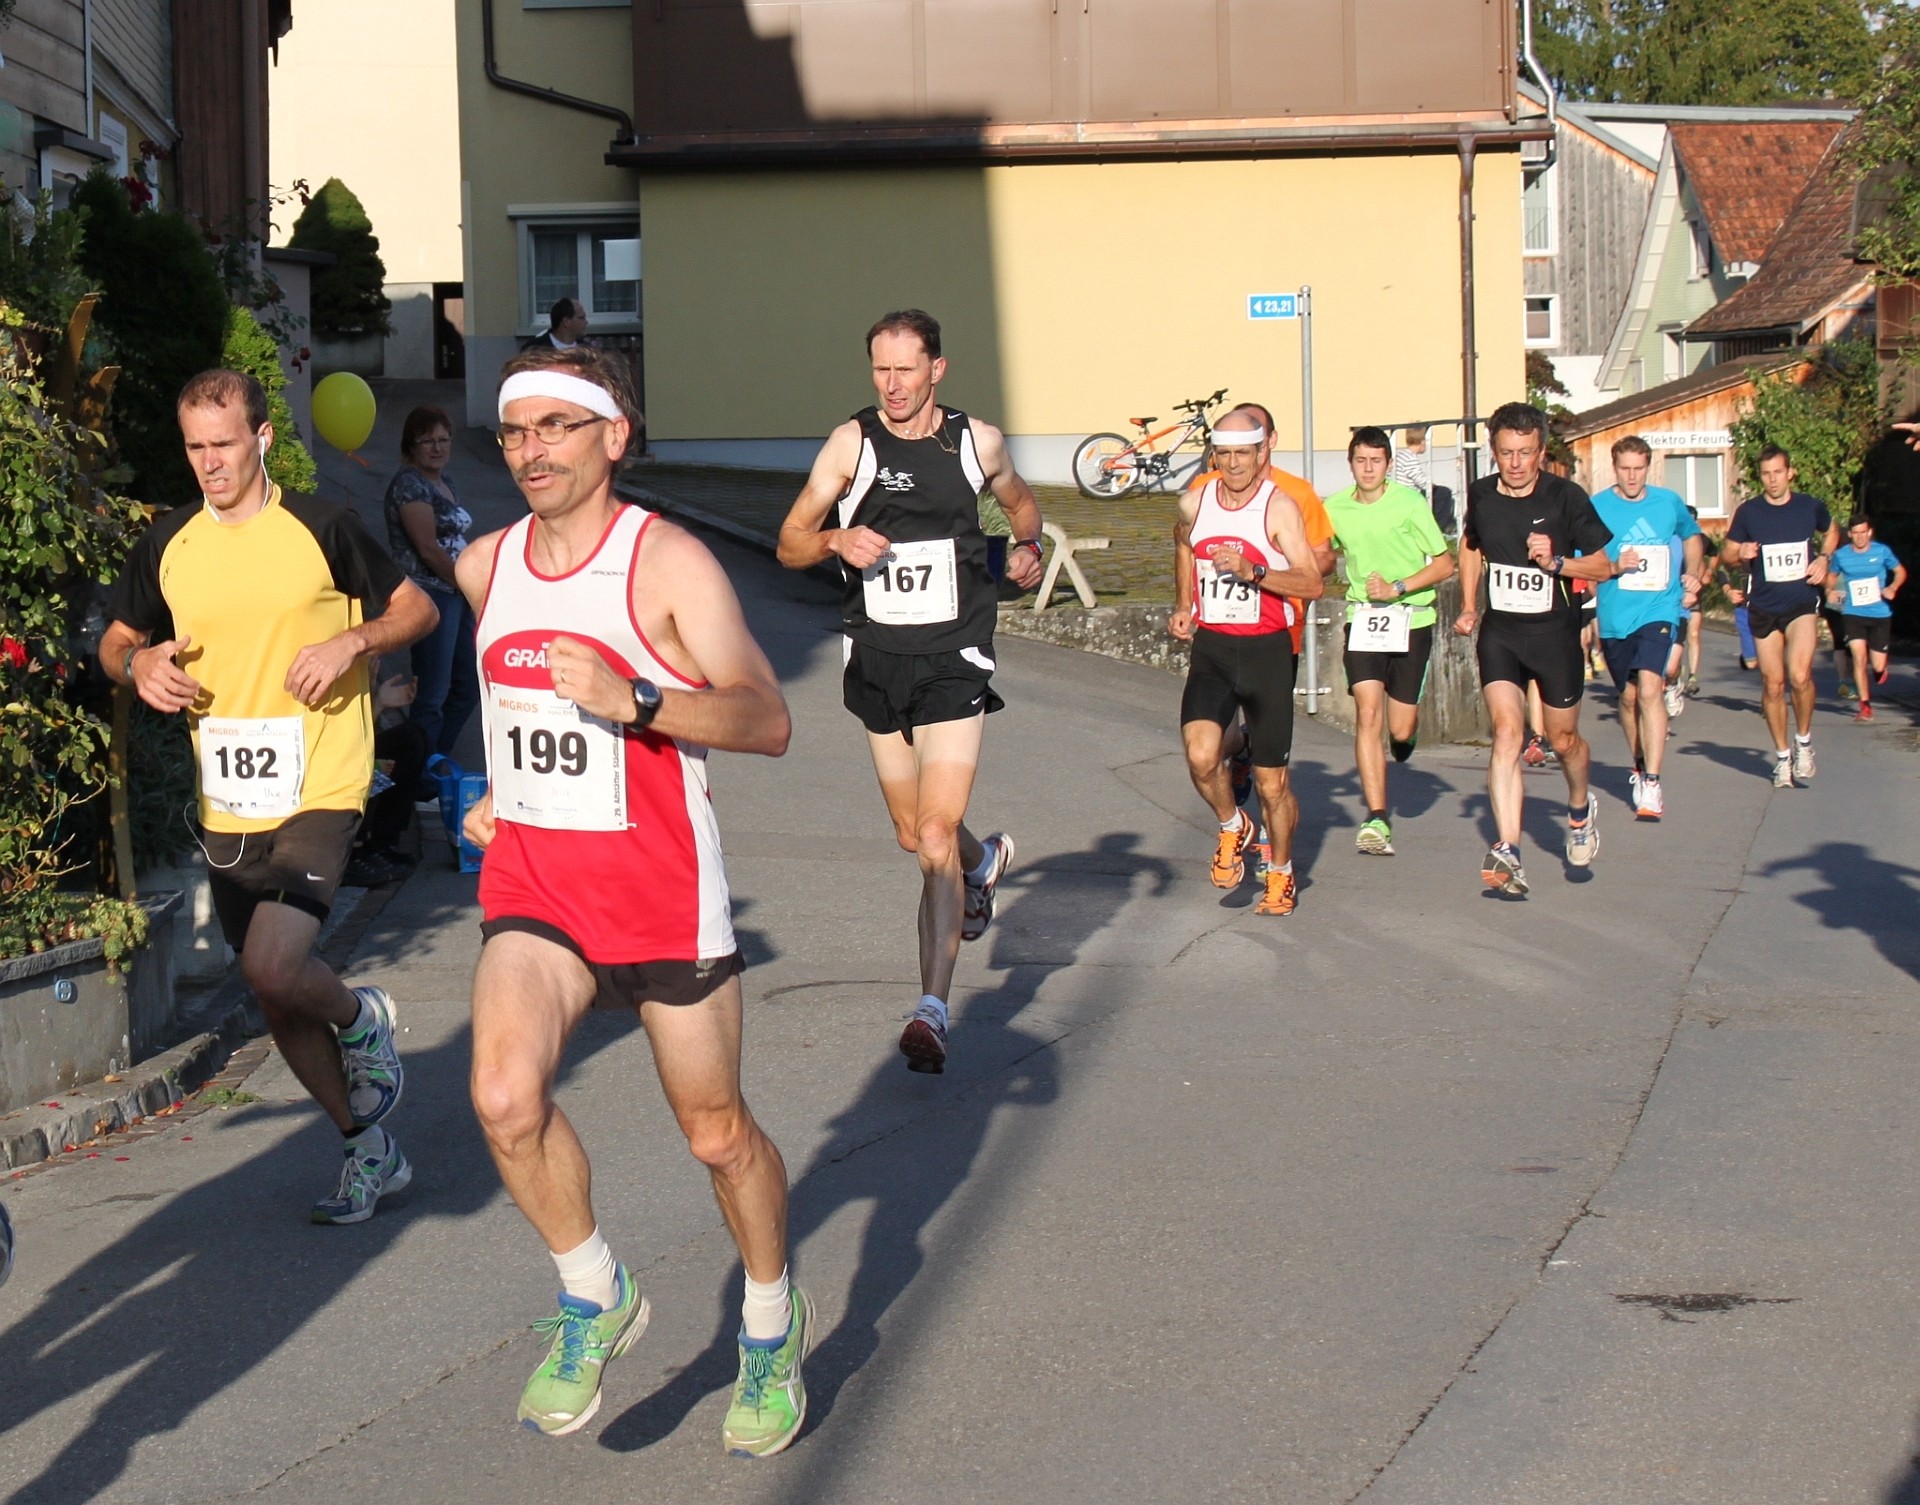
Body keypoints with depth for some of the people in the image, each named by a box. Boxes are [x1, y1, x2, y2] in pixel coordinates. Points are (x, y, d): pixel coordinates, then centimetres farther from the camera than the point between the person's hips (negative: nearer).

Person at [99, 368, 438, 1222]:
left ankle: (361, 1019, 10)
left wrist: (352, 642, -15)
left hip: (318, 791, -5)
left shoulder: (320, 529, -5)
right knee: (274, 999, 11)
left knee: (274, 966, -24)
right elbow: (116, 642, 18)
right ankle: (370, 1151, 28)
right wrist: (138, 663, -4)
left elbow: (418, 608, 3)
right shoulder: (167, 545, 7)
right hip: (226, 806, 5)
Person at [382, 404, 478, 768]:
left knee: (467, 687, 15)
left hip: (456, 595, 10)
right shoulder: (409, 484, -12)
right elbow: (428, 549, -17)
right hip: (430, 595, -10)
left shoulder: (443, 481, 16)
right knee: (432, 694, -5)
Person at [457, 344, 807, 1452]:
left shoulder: (669, 562, -11)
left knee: (716, 1130, 9)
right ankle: (596, 1297, 4)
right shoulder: (486, 568, 6)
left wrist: (633, 702, -30)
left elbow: (769, 722, -18)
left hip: (659, 880, -3)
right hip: (531, 876, 4)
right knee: (506, 1095, -21)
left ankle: (774, 1322, 35)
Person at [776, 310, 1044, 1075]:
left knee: (936, 839, -13)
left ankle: (933, 1009, -11)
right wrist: (837, 540, -23)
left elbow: (1020, 500, 22)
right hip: (877, 658, 2)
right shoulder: (851, 443, -2)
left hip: (953, 660, -2)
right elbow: (790, 544, -1)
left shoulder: (978, 442, 1)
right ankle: (986, 862, 51)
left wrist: (1027, 545, 1)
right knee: (913, 835, 17)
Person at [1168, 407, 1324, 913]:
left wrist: (1252, 571, -28)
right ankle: (1232, 827, 10)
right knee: (1200, 754, -21)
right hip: (1210, 647, 3)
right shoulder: (1194, 502, 3)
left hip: (1266, 649, -2)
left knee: (1271, 780, 4)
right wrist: (1182, 606, 21)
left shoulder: (1280, 507, -9)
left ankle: (1280, 873, 27)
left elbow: (1313, 585, -17)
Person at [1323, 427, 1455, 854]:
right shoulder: (1334, 509, 1)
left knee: (1400, 728, 0)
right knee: (1367, 714, -15)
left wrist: (1397, 588, -16)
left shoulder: (1410, 502, -8)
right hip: (1363, 619, 2)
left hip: (1411, 620, -2)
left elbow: (1445, 564, -5)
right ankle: (1377, 818, -14)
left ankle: (1404, 739, 41)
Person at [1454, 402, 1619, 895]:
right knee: (1507, 732, -16)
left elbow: (1602, 566, -4)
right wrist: (1468, 606, 14)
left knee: (1563, 740, 12)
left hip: (1554, 632, -1)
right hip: (1499, 632, 1)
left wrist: (1556, 563, -22)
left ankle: (1580, 808, 46)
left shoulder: (1565, 497, -11)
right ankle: (1508, 855, -23)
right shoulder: (1481, 494, -1)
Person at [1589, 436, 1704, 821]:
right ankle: (1638, 768, 39)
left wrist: (1693, 575, 11)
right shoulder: (1596, 507, -3)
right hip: (1615, 617, 1)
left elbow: (1692, 537, 24)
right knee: (1629, 696, 15)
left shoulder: (1669, 502, 4)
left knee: (1649, 689, -19)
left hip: (1659, 611, -1)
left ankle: (1652, 784, -20)